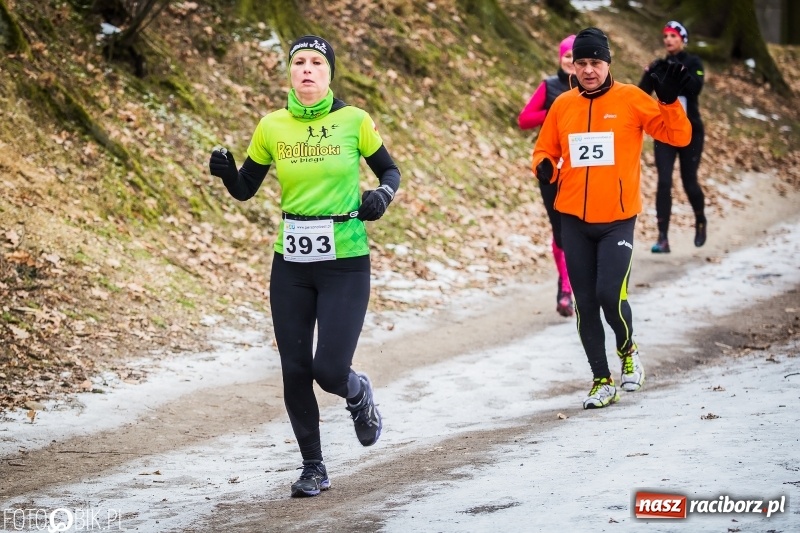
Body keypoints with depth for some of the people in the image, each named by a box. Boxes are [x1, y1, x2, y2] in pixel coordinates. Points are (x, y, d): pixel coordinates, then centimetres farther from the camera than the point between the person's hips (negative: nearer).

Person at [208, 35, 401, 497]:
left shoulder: (354, 121, -5)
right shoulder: (272, 127, 1)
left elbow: (390, 171, 8)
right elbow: (245, 189, 9)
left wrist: (383, 195, -14)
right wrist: (226, 172, -12)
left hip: (346, 263, -3)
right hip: (291, 266, 3)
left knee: (329, 371, -10)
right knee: (295, 371, 4)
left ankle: (359, 394, 28)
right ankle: (313, 468, 21)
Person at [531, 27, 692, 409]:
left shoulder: (630, 99, -3)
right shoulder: (562, 105, 5)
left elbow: (678, 136, -4)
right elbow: (545, 149, 16)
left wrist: (669, 101, -21)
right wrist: (544, 166, -7)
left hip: (617, 220, -3)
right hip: (574, 220, 3)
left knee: (610, 295, -14)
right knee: (585, 303, 4)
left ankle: (628, 352, 17)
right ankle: (602, 381, 17)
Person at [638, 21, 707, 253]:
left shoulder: (692, 62, -1)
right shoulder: (660, 66, 5)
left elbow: (696, 87, -18)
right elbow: (642, 93, -6)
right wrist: (650, 74, -23)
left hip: (690, 131, -2)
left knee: (689, 182, 3)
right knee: (664, 183, -9)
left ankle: (700, 221, 33)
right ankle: (663, 238, -11)